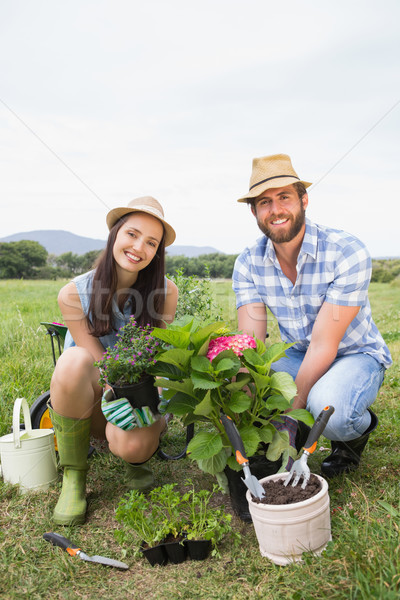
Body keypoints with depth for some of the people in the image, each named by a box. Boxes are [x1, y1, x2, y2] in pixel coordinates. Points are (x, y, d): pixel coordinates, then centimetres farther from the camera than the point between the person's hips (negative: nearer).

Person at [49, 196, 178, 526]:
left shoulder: (166, 291, -11)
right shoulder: (74, 294, -14)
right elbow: (100, 365, -14)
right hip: (92, 400, 0)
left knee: (133, 445, -34)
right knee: (73, 360, -35)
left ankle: (137, 459, 8)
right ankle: (74, 479, -16)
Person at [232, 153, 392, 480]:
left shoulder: (348, 253, -25)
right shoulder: (249, 263, -11)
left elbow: (323, 346, -27)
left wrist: (291, 415, -30)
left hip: (356, 355, -4)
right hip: (302, 357, 4)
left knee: (327, 406, -36)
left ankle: (359, 428, 2)